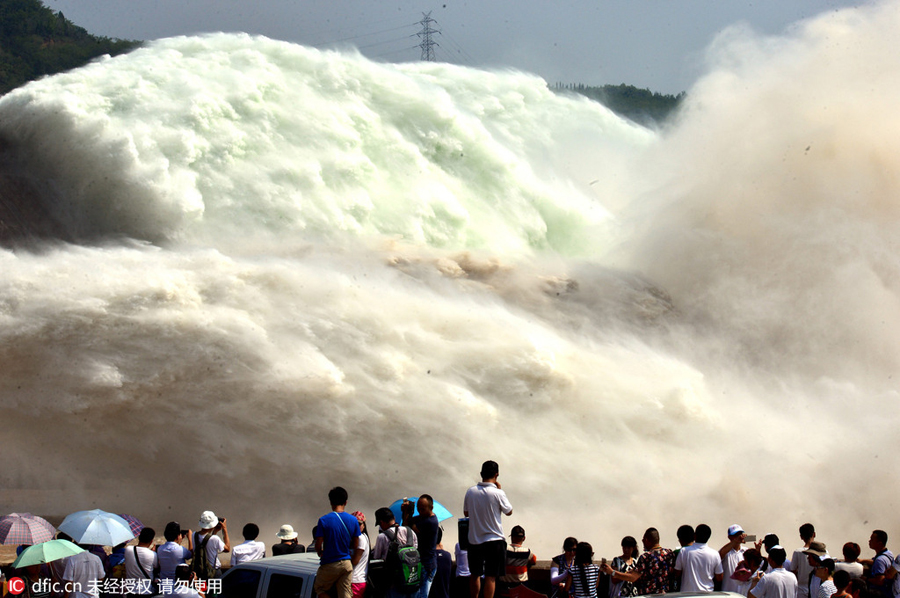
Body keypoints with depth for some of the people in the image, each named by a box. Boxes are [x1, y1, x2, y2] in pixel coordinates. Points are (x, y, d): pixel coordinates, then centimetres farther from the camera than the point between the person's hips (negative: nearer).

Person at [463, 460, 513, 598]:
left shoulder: (470, 492, -2)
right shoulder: (498, 493, -14)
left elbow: (466, 512, 11)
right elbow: (509, 511, 2)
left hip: (474, 539, 4)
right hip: (494, 539, -4)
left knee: (475, 575, 17)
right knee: (491, 577, -2)